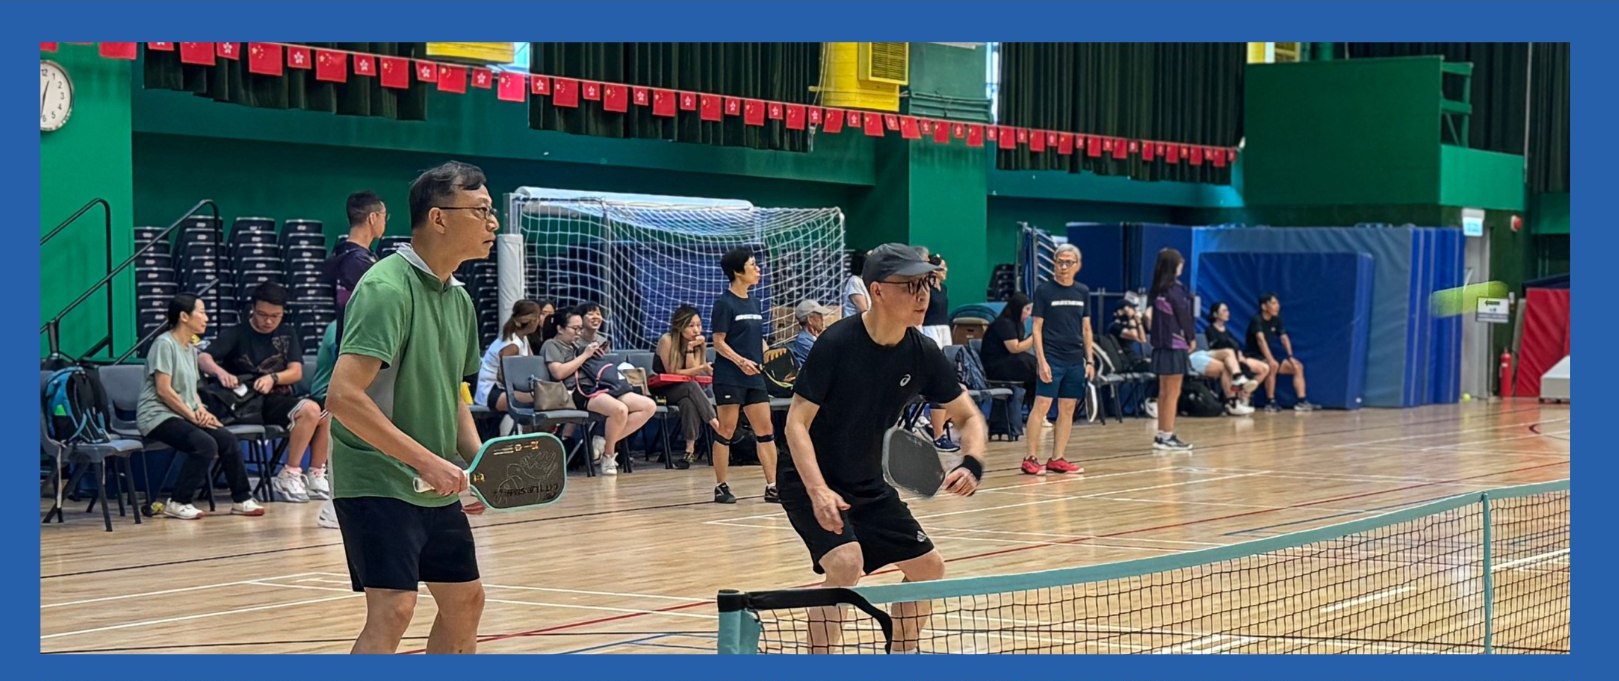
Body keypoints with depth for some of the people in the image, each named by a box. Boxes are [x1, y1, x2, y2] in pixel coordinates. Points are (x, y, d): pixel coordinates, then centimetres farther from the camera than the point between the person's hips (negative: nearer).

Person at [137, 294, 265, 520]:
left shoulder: (191, 347, 17)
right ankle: (178, 503, -18)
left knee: (227, 440, -10)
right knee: (205, 444, -28)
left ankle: (241, 499, 2)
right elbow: (164, 390, -16)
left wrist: (201, 411, -1)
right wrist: (193, 416, -14)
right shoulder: (165, 344, -11)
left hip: (184, 415, 8)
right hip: (157, 416, -8)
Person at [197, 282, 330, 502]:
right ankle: (289, 475, -23)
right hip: (254, 404, -6)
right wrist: (220, 372, -36)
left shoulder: (287, 333, 15)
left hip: (284, 398, 6)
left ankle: (315, 476, -6)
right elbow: (203, 358, -12)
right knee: (310, 410, -30)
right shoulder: (237, 335, 1)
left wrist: (272, 378, -18)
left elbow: (296, 372, 4)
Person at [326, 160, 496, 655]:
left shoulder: (458, 298, 10)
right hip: (377, 482, -9)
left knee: (465, 600, 15)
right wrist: (426, 460, -27)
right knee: (392, 609, -18)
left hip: (435, 487, 9)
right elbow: (344, 397, -26)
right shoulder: (386, 288, -18)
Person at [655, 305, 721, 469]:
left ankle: (690, 449, -40)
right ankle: (715, 423, -40)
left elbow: (693, 372, -11)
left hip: (686, 391, 3)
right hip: (662, 390, -3)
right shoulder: (667, 341, -14)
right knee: (691, 386, -35)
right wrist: (702, 368, -18)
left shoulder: (700, 343, -1)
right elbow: (672, 372, -15)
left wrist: (690, 348, -21)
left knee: (688, 402, -35)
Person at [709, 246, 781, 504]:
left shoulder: (754, 303, 15)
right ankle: (721, 487, 6)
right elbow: (719, 342, -10)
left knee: (766, 429, 3)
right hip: (729, 377, -7)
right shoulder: (725, 303, -7)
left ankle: (772, 486, 5)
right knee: (727, 431, -2)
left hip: (754, 377, 7)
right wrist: (740, 361, -23)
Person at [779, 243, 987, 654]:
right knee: (846, 562, -29)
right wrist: (818, 490, -35)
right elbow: (796, 423, -22)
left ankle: (902, 653, 33)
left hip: (869, 485, 7)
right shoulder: (836, 343, -23)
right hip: (811, 483, -7)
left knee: (928, 567, 11)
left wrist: (972, 464, -19)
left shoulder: (922, 354, -7)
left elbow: (969, 418, 2)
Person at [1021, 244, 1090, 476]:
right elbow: (1037, 328, -4)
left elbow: (1086, 328, 15)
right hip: (1052, 358, -5)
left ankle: (1057, 459, 11)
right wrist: (1041, 361, -11)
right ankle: (1031, 458, -7)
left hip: (1075, 360, 5)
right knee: (1042, 405, -9)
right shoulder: (1044, 290, -3)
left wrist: (1090, 360, 9)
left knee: (1067, 409, 6)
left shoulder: (1083, 292, 10)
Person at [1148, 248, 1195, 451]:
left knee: (1164, 392, 14)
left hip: (1160, 344, 8)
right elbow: (1184, 316, -11)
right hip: (1175, 344, -8)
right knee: (1173, 393, -4)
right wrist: (1191, 338, 3)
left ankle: (1161, 435, 18)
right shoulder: (1175, 289, -14)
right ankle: (1168, 437, -4)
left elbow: (1152, 315, 9)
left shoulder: (1157, 290, 9)